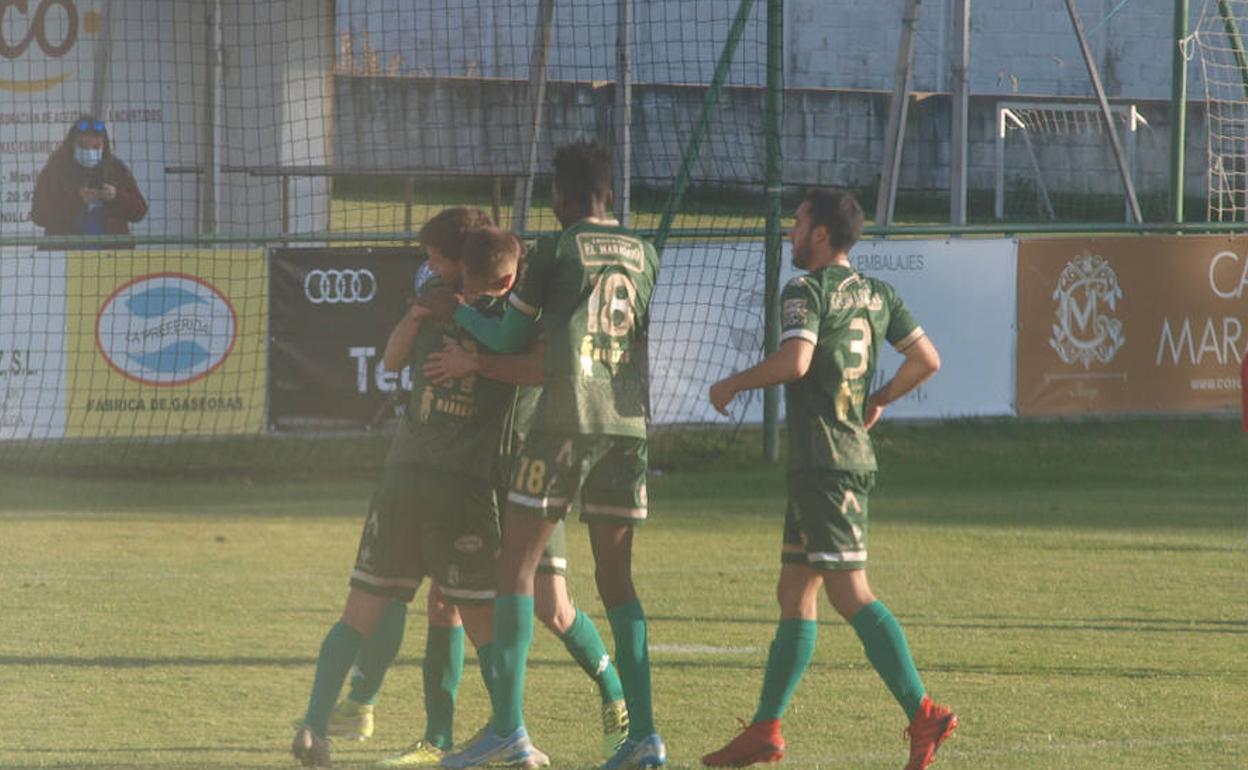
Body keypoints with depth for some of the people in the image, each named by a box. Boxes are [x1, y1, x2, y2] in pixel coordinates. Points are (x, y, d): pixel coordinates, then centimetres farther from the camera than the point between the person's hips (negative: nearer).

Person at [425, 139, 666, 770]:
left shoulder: (557, 249, -1)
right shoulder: (643, 254, 13)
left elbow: (508, 339, 6)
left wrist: (454, 311, 23)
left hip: (566, 417, -5)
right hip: (629, 420, 5)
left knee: (517, 562, -1)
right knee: (615, 574, 10)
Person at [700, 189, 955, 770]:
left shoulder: (805, 291, -10)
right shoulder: (877, 295, 14)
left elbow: (794, 361, -25)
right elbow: (927, 359, 13)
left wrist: (731, 384, -9)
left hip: (823, 464, -9)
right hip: (856, 456, 9)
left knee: (850, 594, -14)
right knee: (794, 595, 13)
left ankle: (923, 714, -24)